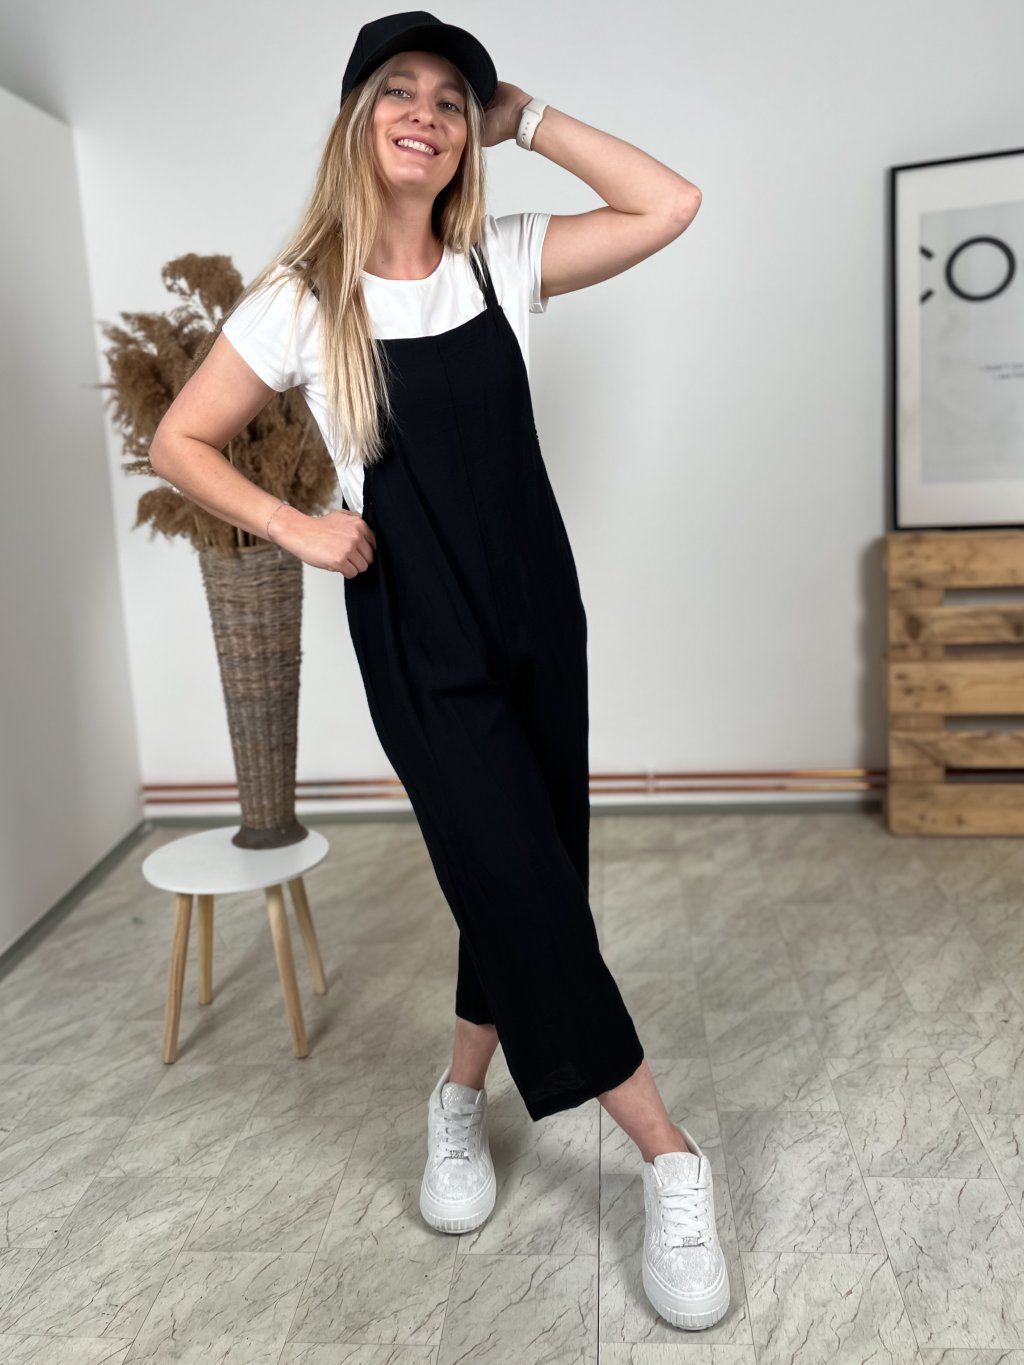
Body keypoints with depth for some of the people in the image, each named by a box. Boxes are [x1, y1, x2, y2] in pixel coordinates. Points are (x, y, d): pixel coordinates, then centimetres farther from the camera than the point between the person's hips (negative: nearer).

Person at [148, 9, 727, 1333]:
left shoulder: (499, 259, 3)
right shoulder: (302, 295, -6)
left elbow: (669, 207, -6)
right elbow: (179, 443, 1)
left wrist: (527, 117, -3)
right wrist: (297, 529, -11)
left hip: (539, 615, 5)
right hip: (419, 642, -4)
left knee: (522, 883, 11)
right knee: (532, 891, -6)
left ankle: (461, 1099, 36)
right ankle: (668, 1160, 9)